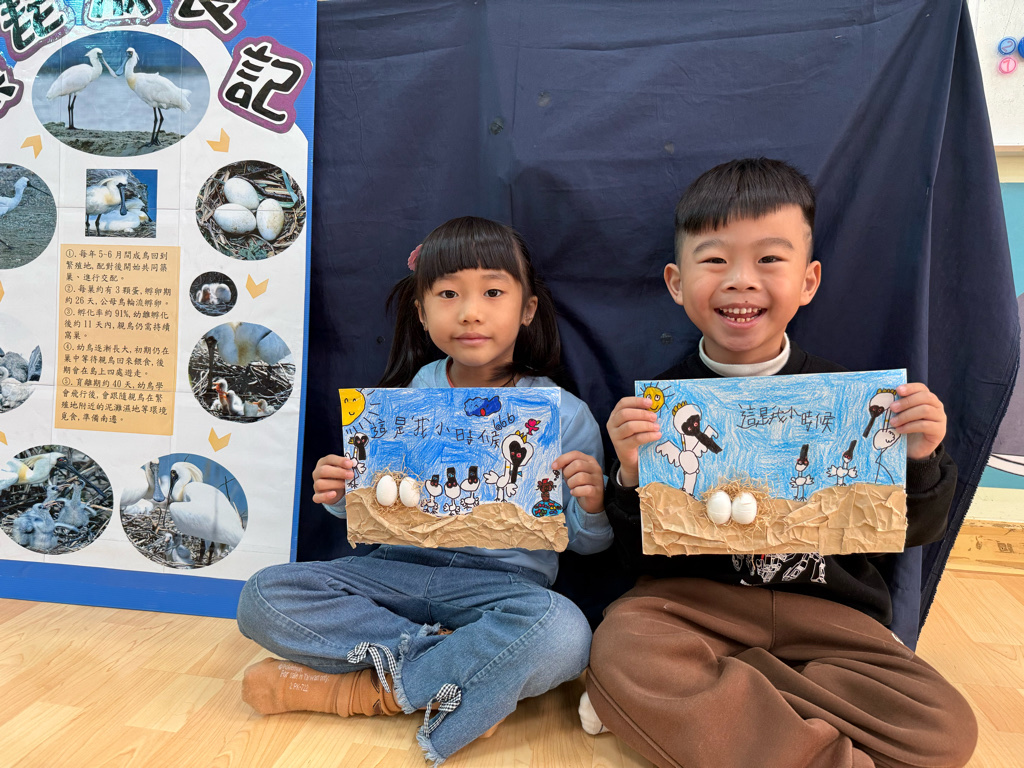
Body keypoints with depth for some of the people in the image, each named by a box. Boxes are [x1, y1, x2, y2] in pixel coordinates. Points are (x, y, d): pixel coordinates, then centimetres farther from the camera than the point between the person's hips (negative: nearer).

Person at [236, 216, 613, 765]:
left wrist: (593, 507, -21)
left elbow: (585, 543, 3)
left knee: (563, 634, -35)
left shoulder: (564, 415, -4)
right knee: (263, 599, -14)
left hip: (504, 582, -2)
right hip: (400, 568, 3)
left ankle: (369, 692, -16)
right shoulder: (406, 397, 2)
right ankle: (454, 655, -15)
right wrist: (340, 496, -12)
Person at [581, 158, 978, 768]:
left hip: (828, 610, 3)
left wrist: (918, 461, -12)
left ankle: (675, 703, -14)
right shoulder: (661, 401, -5)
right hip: (697, 598, -2)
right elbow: (648, 559, -3)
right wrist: (633, 477, -21)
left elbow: (914, 532, 7)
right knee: (620, 644, -30)